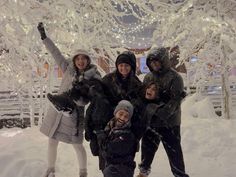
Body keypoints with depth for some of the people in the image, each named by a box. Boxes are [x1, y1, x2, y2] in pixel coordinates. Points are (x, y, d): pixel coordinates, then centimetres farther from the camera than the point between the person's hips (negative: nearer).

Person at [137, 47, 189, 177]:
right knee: (147, 148, 18)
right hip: (150, 121, 6)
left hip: (169, 122, -6)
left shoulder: (174, 77, -11)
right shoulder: (148, 77, 8)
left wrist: (161, 114, -25)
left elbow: (175, 101, -18)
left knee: (174, 151, 2)